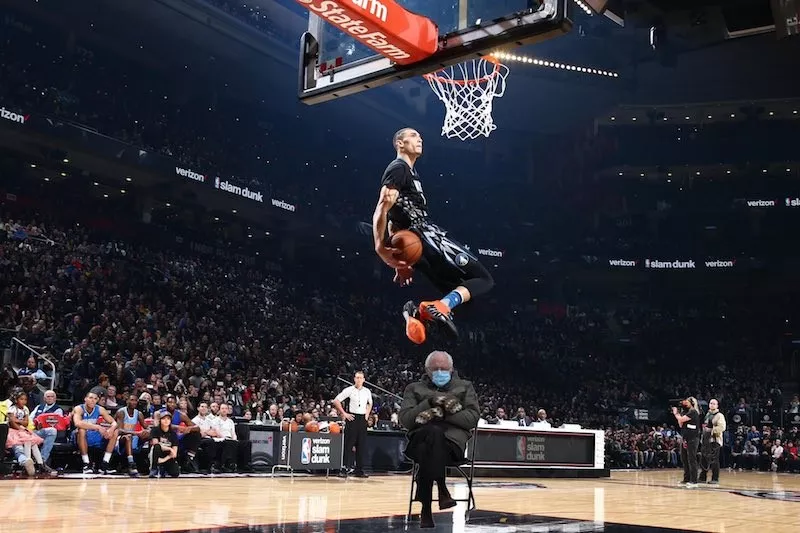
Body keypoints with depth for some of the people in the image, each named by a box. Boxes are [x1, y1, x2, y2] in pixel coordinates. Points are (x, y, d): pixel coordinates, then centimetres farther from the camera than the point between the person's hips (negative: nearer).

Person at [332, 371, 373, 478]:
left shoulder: (367, 391, 9)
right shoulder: (349, 390, -4)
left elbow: (370, 403, 28)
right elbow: (336, 401, -4)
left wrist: (367, 413, 12)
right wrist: (344, 413, -7)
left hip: (363, 419, 4)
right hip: (352, 417, -4)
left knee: (361, 446, 5)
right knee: (349, 444, -5)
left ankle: (359, 470, 11)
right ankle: (345, 468, 0)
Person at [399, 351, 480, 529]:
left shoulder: (465, 387, 22)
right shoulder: (415, 388, 23)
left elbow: (473, 418, 6)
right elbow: (405, 419, 7)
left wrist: (443, 414, -6)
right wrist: (429, 402, -5)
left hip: (453, 440, 0)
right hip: (420, 439, 1)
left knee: (428, 450, -37)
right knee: (434, 432, -38)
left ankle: (426, 510, -33)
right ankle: (442, 490, -36)